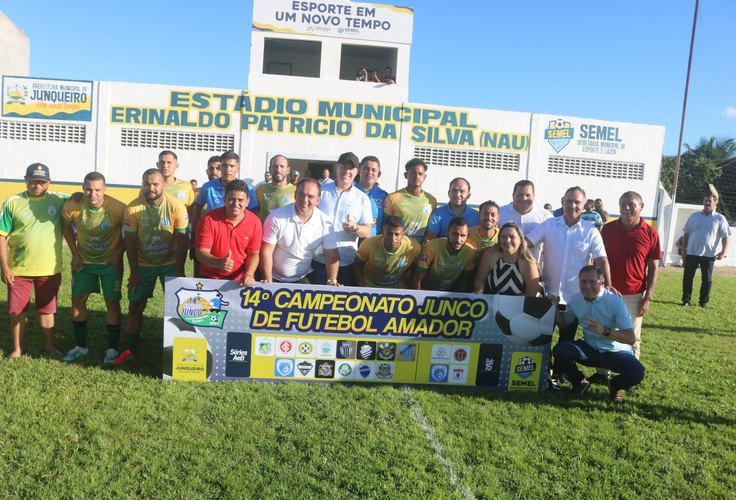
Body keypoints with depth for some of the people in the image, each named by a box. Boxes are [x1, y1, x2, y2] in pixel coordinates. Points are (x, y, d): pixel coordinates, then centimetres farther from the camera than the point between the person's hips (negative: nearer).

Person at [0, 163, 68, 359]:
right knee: (17, 311, 10)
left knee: (46, 310, 14)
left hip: (50, 270, 0)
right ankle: (17, 349, 27)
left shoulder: (59, 200, -2)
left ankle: (49, 346, 29)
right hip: (19, 270, 0)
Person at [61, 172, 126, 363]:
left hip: (110, 262, -3)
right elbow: (66, 227, 3)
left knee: (112, 303, 0)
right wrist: (75, 253, -1)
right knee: (77, 301, 7)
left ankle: (112, 348, 13)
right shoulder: (73, 207, -18)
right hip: (84, 261, 3)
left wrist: (119, 254, -14)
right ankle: (80, 346, 23)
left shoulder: (118, 209, -25)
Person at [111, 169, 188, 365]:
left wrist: (179, 271, -13)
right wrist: (134, 272, -7)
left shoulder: (176, 206, -16)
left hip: (170, 263, -1)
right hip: (143, 264, 1)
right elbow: (130, 242, -7)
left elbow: (182, 241, -11)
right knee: (135, 307, 5)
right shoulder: (133, 208, -13)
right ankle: (129, 350, 16)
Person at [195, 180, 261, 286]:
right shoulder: (209, 219, -10)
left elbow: (254, 254, 3)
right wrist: (220, 262, -30)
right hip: (210, 278, -1)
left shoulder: (255, 222, -4)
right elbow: (201, 253, -12)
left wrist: (248, 274, -14)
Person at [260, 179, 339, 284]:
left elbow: (331, 255, -5)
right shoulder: (276, 217, -13)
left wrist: (332, 280, -18)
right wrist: (268, 280, -15)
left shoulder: (324, 222, -8)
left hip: (303, 279, 1)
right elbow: (266, 251, -10)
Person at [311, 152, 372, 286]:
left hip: (347, 263, 1)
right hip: (318, 260, 0)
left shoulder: (362, 198, 5)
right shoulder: (321, 190, 4)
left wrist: (355, 228, -21)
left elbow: (367, 232, 1)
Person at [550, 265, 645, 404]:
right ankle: (580, 382, 6)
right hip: (590, 349, 3)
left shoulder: (615, 301, -20)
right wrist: (555, 307, -9)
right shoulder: (575, 299, -6)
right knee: (560, 350, -24)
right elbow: (563, 324, 10)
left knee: (636, 373, -30)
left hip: (616, 352, -3)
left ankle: (615, 385, 8)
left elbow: (630, 338, -22)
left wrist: (604, 330, -37)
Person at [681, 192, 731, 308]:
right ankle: (686, 300, 13)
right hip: (691, 253, 1)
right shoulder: (694, 216, 6)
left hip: (709, 255, -1)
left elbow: (726, 237, -1)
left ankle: (704, 301, 17)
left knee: (707, 280, 5)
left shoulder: (720, 219, 0)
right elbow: (686, 233, 9)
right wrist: (684, 249, 5)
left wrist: (723, 252, -10)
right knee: (687, 277, 3)